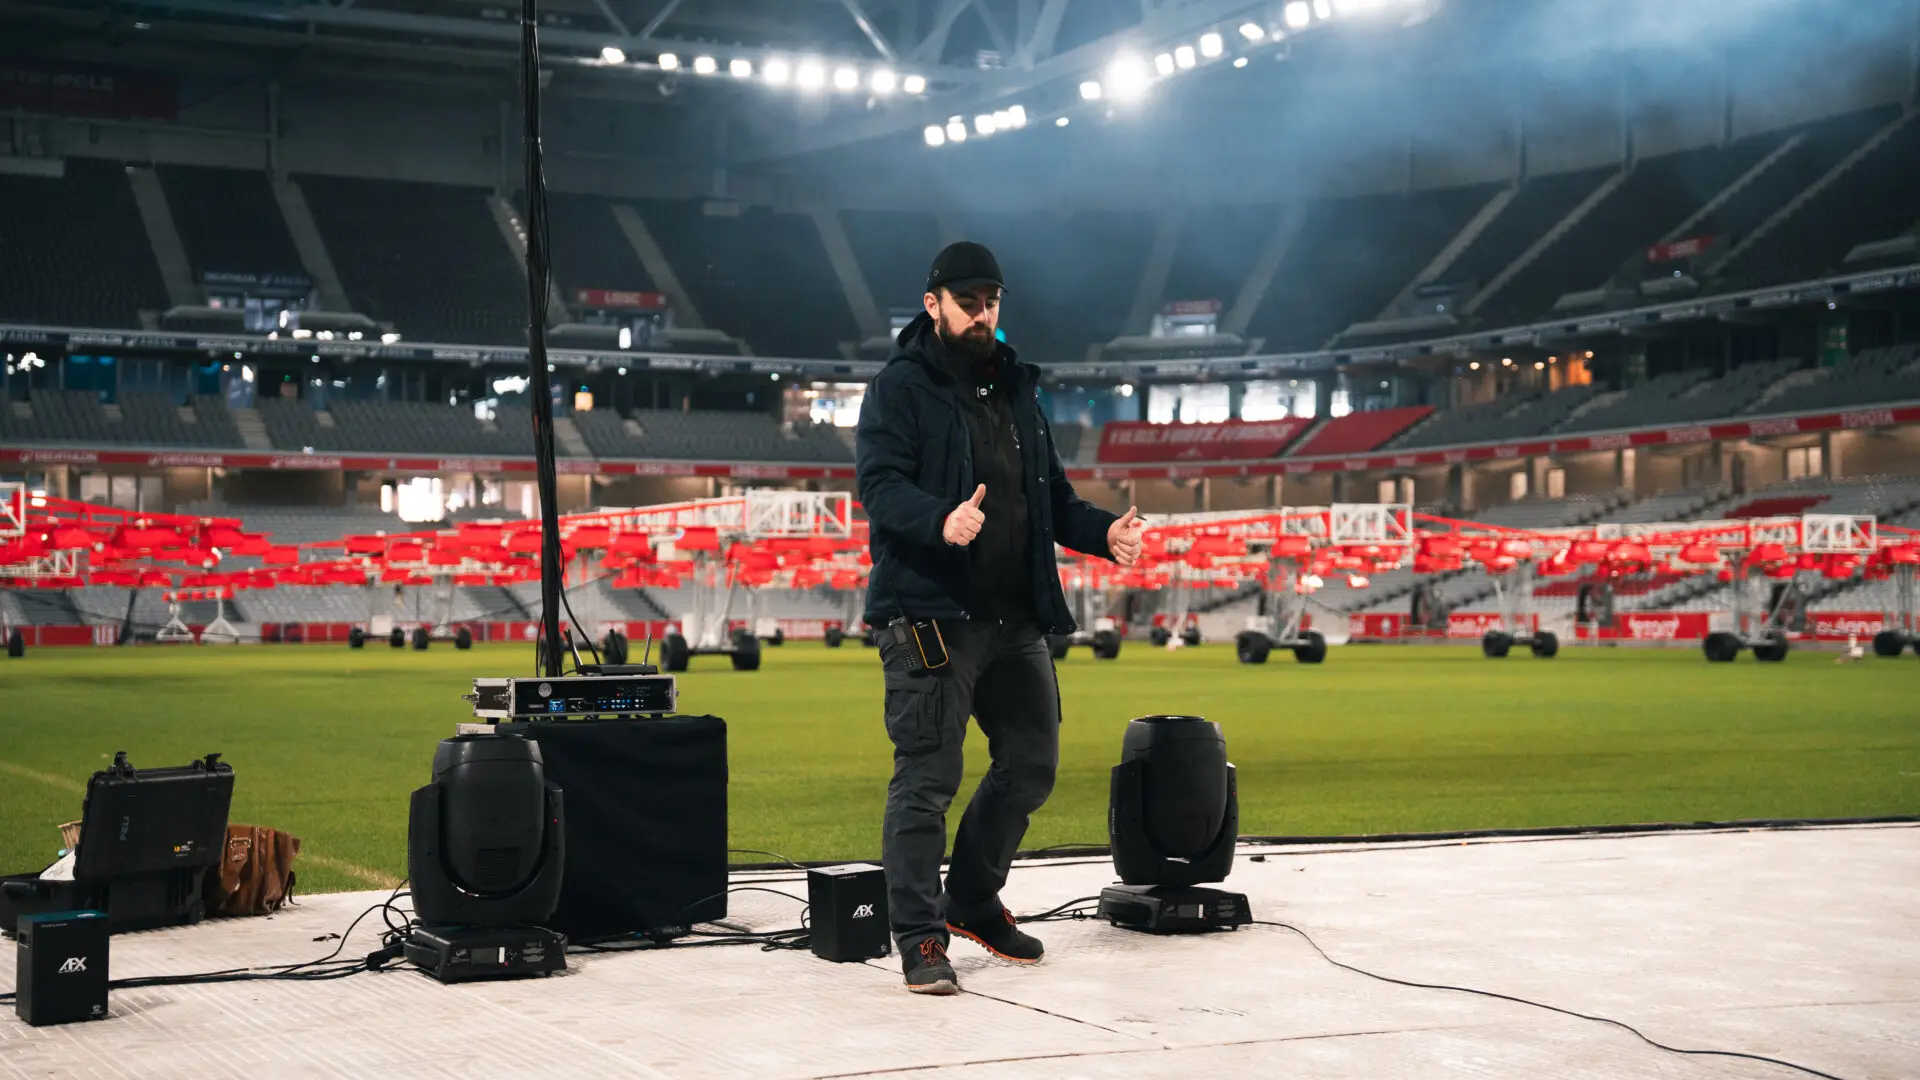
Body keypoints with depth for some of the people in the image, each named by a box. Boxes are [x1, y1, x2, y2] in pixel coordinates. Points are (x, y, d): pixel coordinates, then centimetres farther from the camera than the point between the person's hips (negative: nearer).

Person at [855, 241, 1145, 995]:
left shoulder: (1016, 389, 19)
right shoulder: (900, 389, -3)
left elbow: (1053, 494, 22)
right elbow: (880, 485, -16)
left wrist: (1103, 532, 2)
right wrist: (942, 521, -35)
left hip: (1017, 618, 7)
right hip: (930, 615, -7)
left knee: (1031, 763, 13)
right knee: (927, 777, -6)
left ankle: (973, 900, 31)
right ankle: (921, 938, 2)